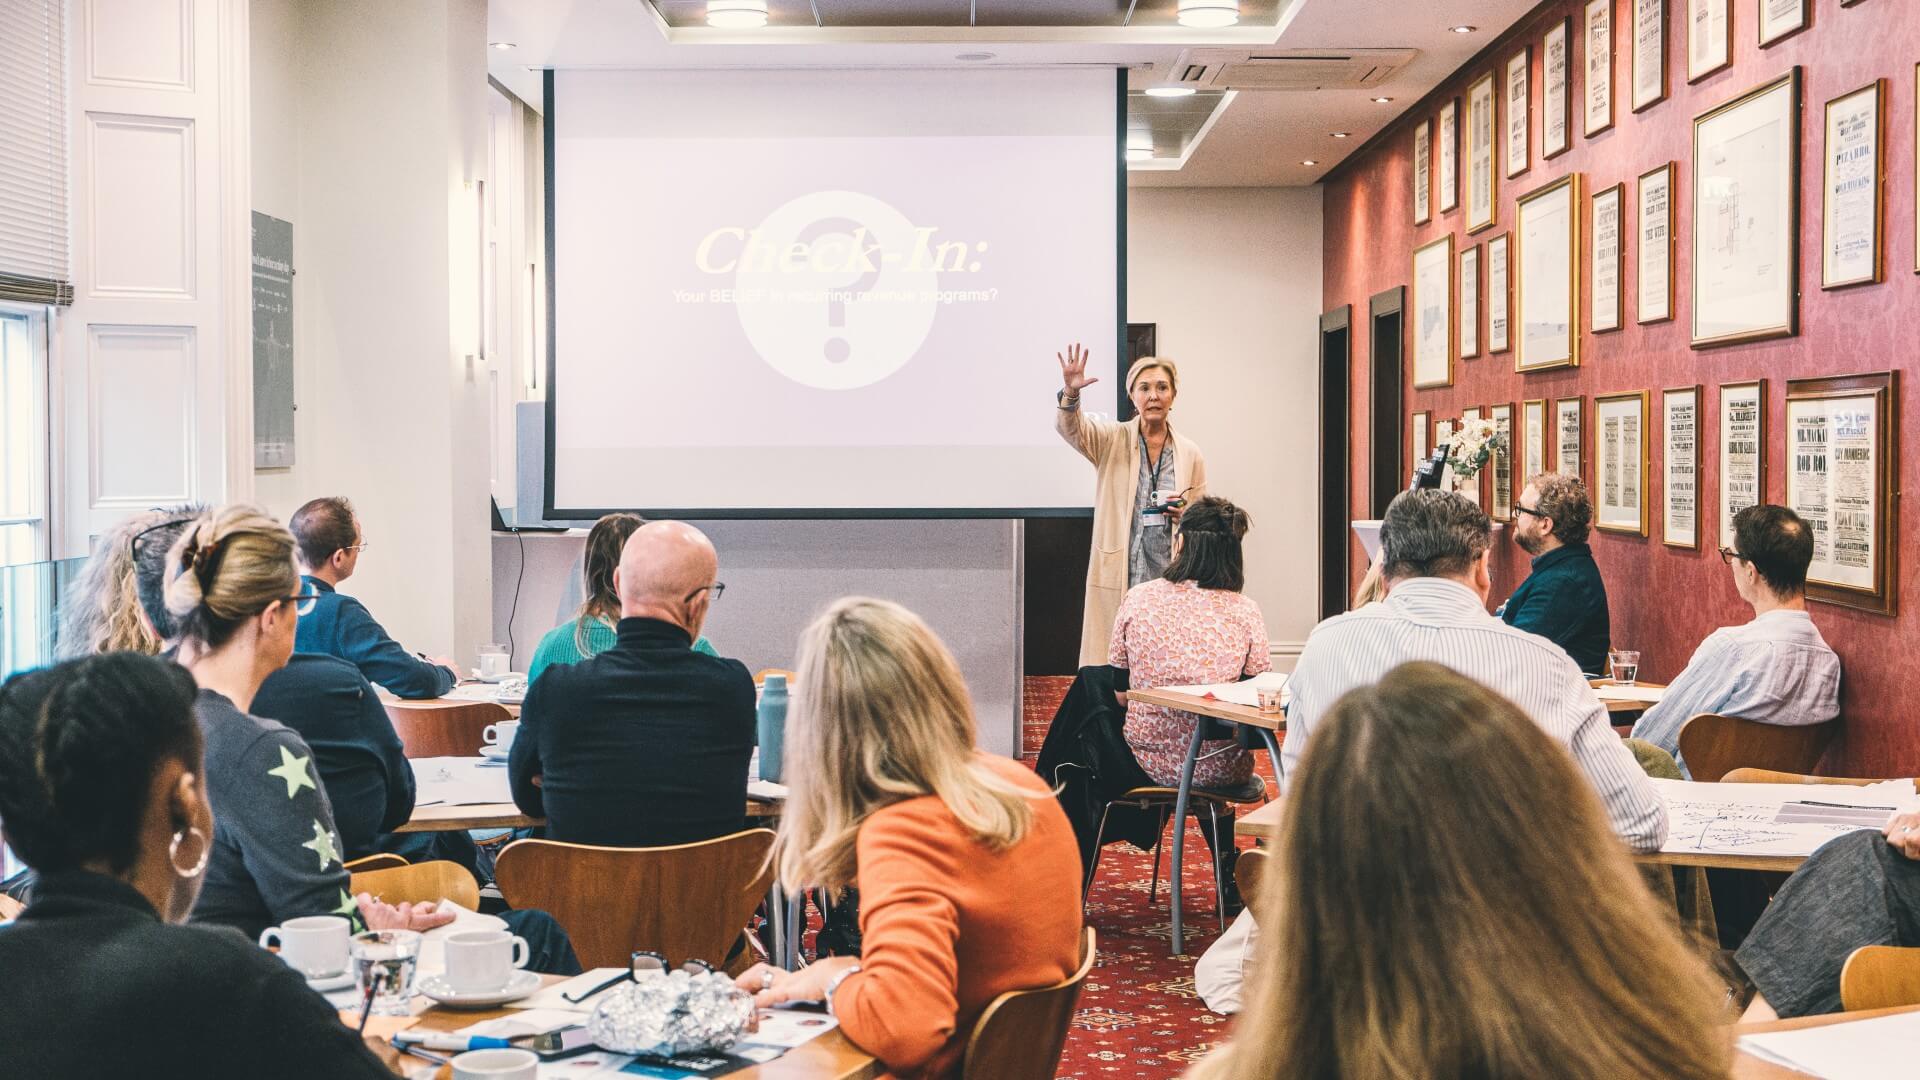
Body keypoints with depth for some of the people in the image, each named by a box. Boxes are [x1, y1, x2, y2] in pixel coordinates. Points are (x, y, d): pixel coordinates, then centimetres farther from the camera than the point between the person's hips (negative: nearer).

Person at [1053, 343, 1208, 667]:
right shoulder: (1112, 440, 4)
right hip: (1116, 579, -2)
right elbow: (1070, 427, -16)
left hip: (1171, 580, 2)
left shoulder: (1190, 454, 10)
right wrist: (1071, 393, -37)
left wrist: (1186, 516, -7)